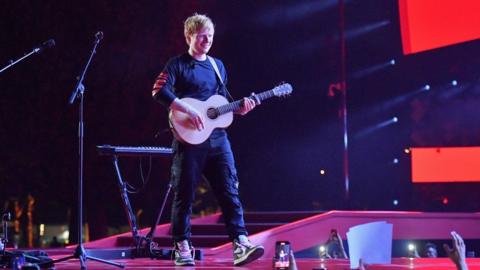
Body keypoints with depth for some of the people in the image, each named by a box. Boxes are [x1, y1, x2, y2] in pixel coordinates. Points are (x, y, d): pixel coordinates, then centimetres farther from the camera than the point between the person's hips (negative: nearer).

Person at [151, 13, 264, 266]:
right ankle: (182, 249, 9)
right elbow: (159, 92, -16)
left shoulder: (218, 66, 17)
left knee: (229, 191, -3)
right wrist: (189, 111, -23)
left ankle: (240, 245, -6)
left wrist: (238, 110, 2)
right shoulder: (177, 64, -1)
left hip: (217, 138, 5)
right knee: (185, 194, 0)